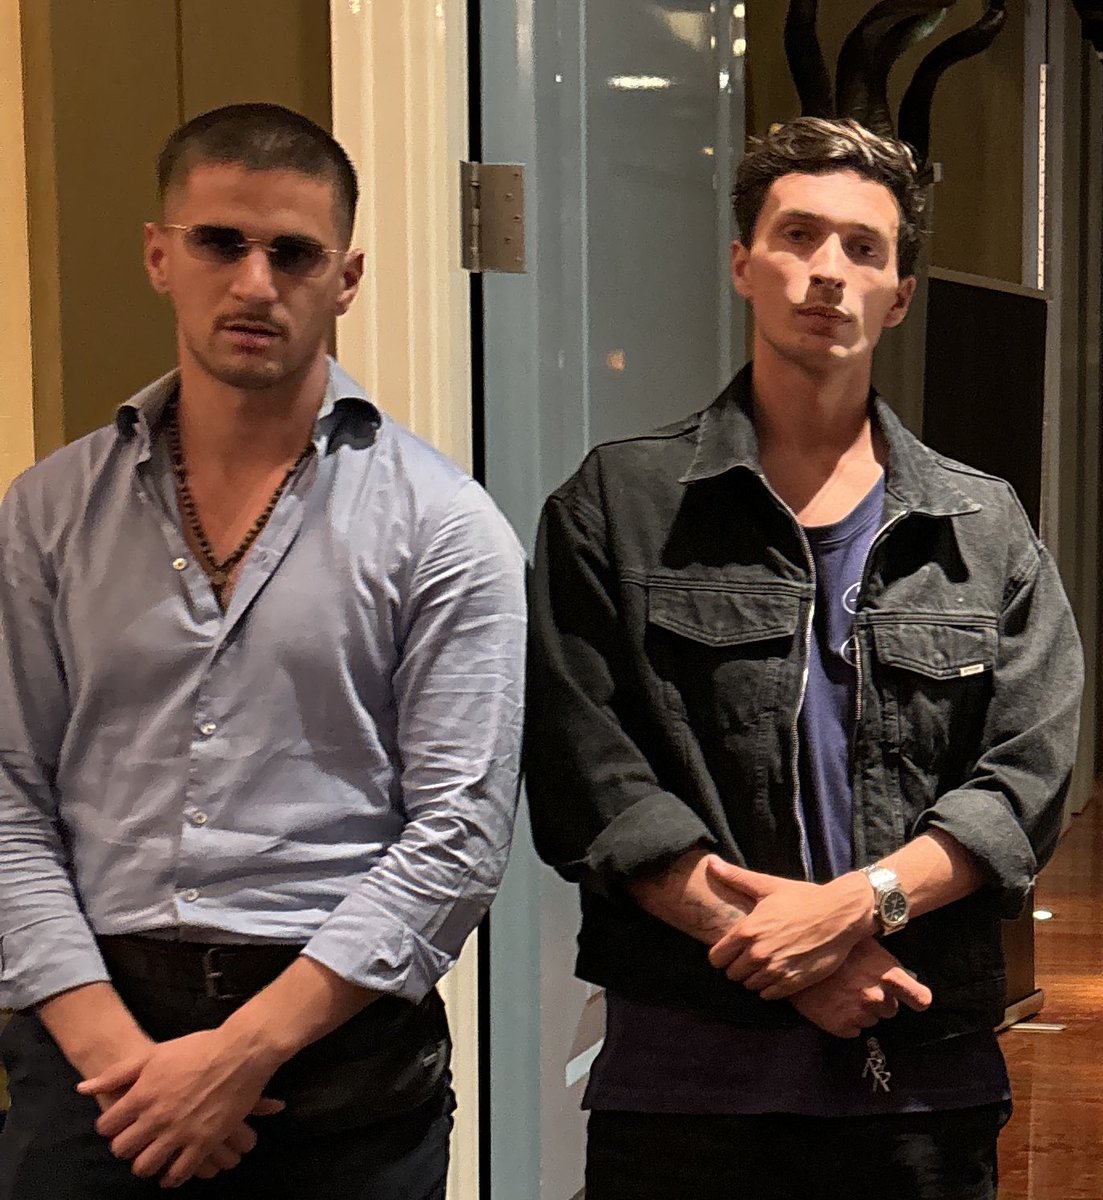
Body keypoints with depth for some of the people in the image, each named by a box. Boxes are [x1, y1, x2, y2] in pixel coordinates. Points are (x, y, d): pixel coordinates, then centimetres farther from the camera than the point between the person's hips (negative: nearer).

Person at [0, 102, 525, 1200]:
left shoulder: (441, 526, -2)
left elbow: (458, 827, -8)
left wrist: (248, 1048, -13)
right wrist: (111, 1046, -10)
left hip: (340, 1040, -1)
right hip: (95, 1039, 2)